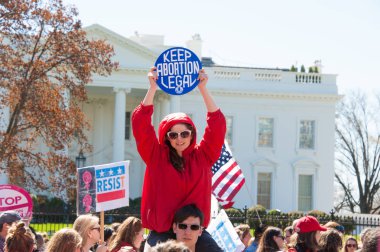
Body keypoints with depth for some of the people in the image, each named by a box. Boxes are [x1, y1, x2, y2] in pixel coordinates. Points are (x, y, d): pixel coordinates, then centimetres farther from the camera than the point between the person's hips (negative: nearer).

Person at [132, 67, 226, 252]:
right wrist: (153, 88, -7)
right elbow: (140, 124, -2)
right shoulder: (157, 157, 6)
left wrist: (203, 89, -3)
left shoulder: (202, 156, 9)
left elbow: (217, 124, 3)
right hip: (162, 232, -1)